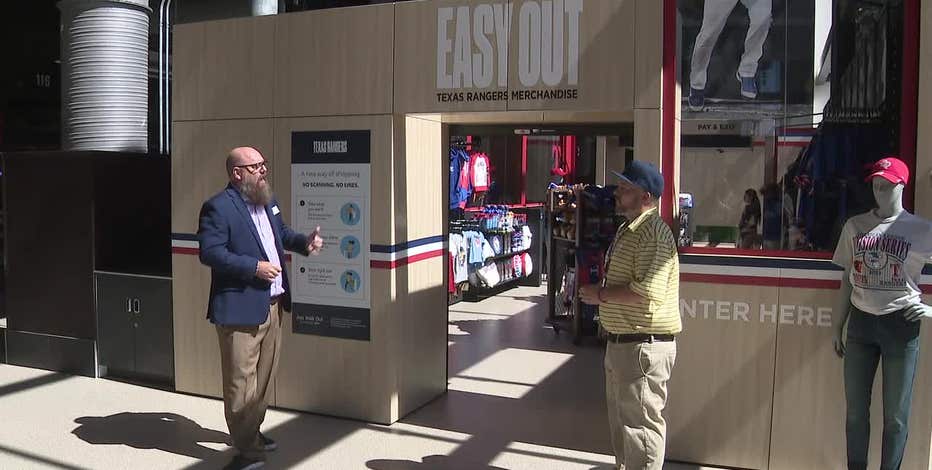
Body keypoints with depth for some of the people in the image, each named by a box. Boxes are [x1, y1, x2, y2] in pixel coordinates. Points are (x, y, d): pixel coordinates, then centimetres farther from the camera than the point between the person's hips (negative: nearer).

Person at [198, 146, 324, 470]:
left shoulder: (268, 201, 13)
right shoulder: (218, 207, -13)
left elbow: (281, 234, 25)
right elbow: (210, 253, -19)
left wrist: (305, 242, 5)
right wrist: (255, 267, -21)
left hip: (272, 304, 9)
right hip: (240, 308, -9)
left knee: (265, 375, 19)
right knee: (241, 380, 0)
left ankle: (252, 431, 36)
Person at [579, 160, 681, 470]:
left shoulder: (653, 233, -19)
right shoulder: (628, 230, 15)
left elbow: (648, 291, -30)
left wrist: (601, 294, -18)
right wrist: (601, 294, 10)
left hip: (644, 346, -11)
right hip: (620, 341, 11)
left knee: (641, 424, -1)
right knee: (621, 422, 23)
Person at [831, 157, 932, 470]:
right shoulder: (855, 226, 7)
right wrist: (838, 327, 13)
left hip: (901, 324, -3)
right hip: (860, 321, 3)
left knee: (896, 414, 5)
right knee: (855, 409, 9)